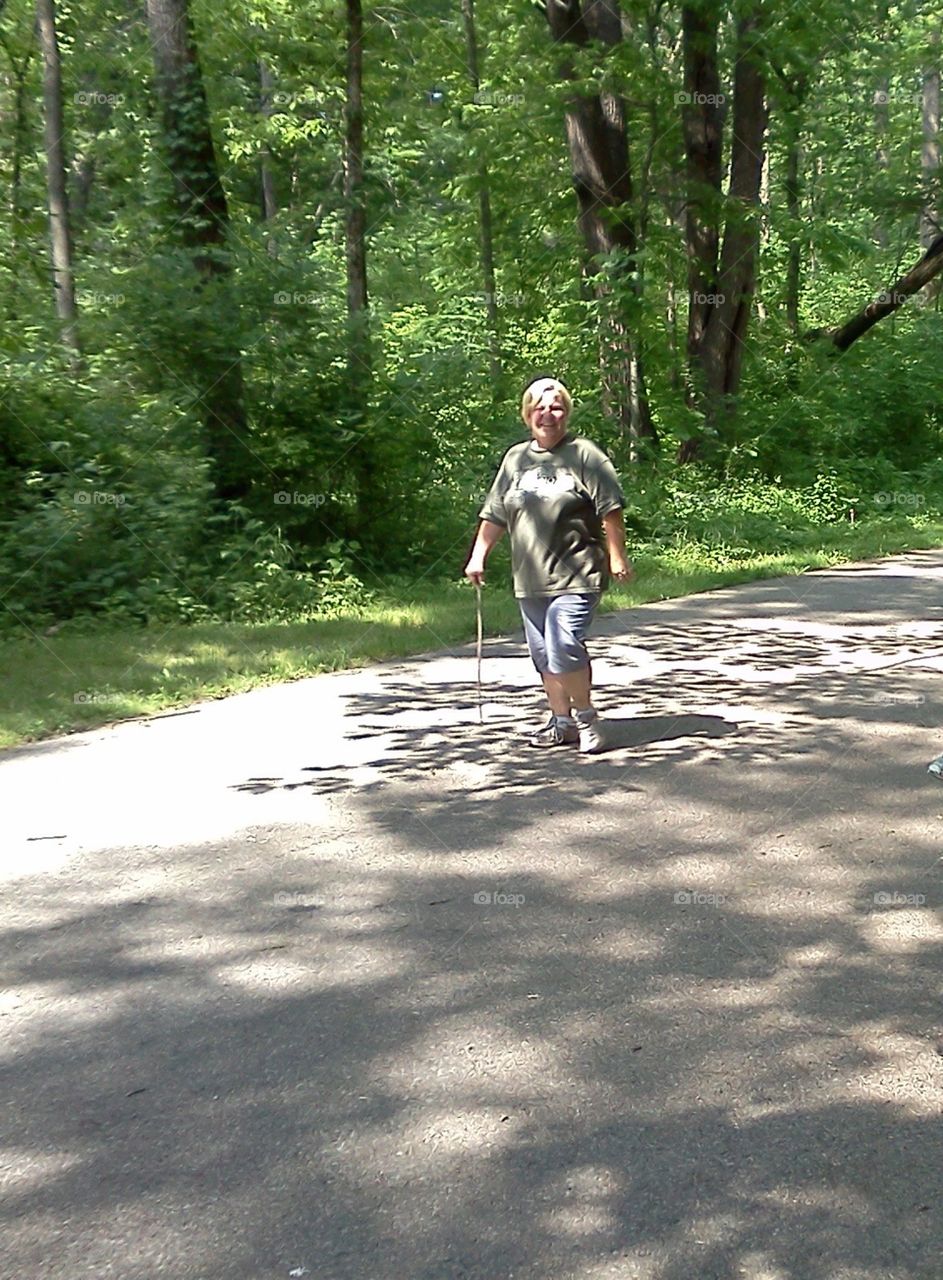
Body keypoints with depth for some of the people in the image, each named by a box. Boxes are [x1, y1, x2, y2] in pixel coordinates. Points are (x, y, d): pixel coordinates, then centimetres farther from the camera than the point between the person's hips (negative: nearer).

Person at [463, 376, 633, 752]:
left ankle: (585, 716, 4)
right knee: (543, 654, 10)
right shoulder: (515, 458, 13)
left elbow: (610, 509, -6)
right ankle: (561, 721, 24)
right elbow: (494, 515, 17)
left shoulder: (584, 455, -3)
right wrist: (478, 555, 13)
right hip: (530, 579, 6)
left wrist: (617, 556, -10)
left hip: (575, 576, -6)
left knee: (564, 648, -17)